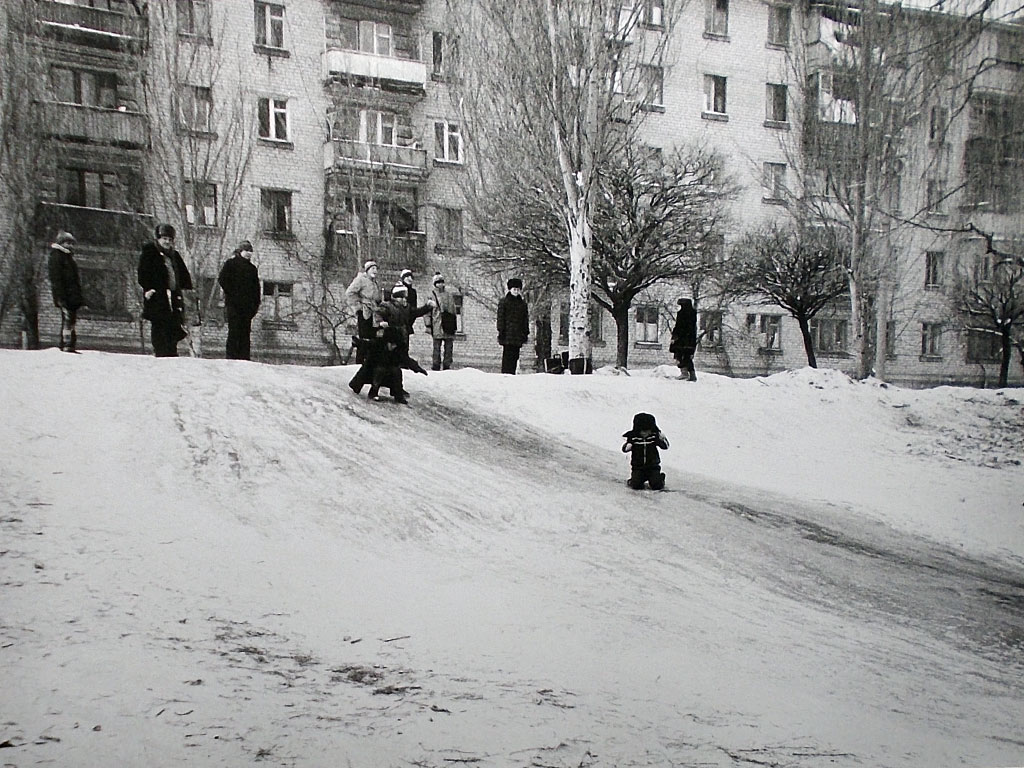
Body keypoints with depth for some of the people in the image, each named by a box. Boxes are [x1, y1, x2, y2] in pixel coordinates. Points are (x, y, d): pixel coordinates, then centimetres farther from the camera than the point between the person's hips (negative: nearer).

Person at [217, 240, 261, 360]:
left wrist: (256, 303, 8)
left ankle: (245, 358, 3)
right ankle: (231, 358, -5)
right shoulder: (230, 264, 3)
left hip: (248, 305, 5)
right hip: (233, 304, -5)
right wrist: (231, 294, -10)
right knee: (234, 331, -7)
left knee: (245, 333, 2)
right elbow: (221, 279, -6)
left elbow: (256, 287, 18)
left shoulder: (252, 268, 17)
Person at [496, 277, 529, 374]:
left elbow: (525, 318, 17)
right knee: (507, 355, -8)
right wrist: (500, 331, -10)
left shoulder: (522, 302, 15)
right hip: (507, 333, -5)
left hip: (518, 334, 5)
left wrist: (526, 332, 11)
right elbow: (500, 317, -3)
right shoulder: (504, 301, 1)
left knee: (515, 356, 3)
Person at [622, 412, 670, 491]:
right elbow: (624, 449, -6)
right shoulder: (632, 437, -5)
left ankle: (661, 477, 20)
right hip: (637, 467, 0)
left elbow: (665, 446, -5)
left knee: (657, 486, -13)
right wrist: (627, 446, -30)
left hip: (653, 466, 0)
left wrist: (662, 440, -27)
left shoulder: (655, 436, -4)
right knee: (636, 486, -17)